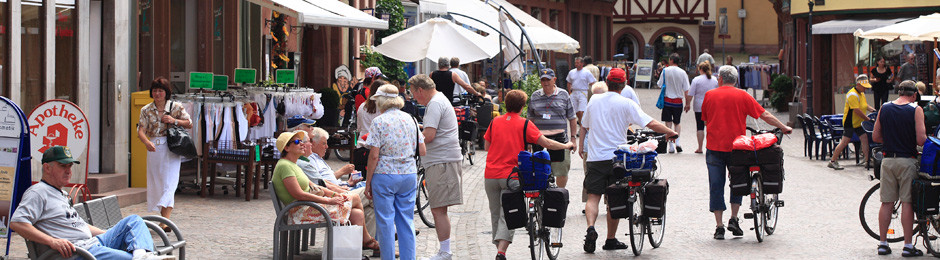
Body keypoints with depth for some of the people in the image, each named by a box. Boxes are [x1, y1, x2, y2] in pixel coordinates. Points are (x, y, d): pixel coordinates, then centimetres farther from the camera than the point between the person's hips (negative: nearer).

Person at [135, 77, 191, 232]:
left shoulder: (176, 107, 3)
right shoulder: (146, 110, 8)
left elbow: (189, 124, 8)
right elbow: (141, 130, -2)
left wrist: (174, 121, -9)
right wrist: (147, 142, -23)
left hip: (171, 149, -4)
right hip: (153, 149, 4)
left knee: (168, 183, -13)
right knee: (155, 183, 6)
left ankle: (165, 220, -20)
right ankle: (164, 218, 17)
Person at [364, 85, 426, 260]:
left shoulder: (379, 122, -8)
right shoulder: (411, 119, 6)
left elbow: (374, 156, -12)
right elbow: (422, 152, 7)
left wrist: (368, 183, -5)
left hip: (385, 175, -5)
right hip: (409, 175, 5)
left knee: (385, 222, 2)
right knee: (406, 221, 11)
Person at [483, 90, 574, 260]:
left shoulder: (495, 122, 7)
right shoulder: (524, 124, -2)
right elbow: (546, 143, -2)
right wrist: (567, 145, 14)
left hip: (490, 175, 3)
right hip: (511, 175, -3)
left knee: (495, 214, 14)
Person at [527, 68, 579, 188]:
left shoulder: (563, 95, 5)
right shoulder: (535, 96, 10)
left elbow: (572, 118, 9)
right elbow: (531, 119, 15)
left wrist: (573, 137, 3)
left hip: (559, 137, -1)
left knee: (562, 171, -2)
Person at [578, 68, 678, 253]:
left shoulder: (594, 101, 7)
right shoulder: (626, 104, -5)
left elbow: (584, 127, 19)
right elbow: (652, 124, -11)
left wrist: (581, 147, 34)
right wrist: (671, 133, 3)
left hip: (594, 158, 2)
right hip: (616, 157, -2)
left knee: (593, 196, 2)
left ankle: (590, 227, -23)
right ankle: (611, 239, 12)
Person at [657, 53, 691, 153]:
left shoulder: (665, 71, -7)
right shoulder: (683, 72, -5)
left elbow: (660, 84, -1)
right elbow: (686, 90, -4)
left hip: (667, 100, -1)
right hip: (678, 101, 1)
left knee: (668, 124, 4)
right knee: (677, 123, 17)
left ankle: (670, 145, -2)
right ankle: (677, 142, 4)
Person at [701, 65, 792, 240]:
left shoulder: (709, 95, 3)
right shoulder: (742, 96, 0)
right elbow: (764, 115, 2)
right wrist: (783, 128, 13)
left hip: (714, 147, 0)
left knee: (716, 186, 4)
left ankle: (719, 227, 2)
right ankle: (734, 219, 8)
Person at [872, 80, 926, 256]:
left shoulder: (885, 108, 4)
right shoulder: (916, 110, -8)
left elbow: (875, 137, 7)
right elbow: (921, 139, -13)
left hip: (888, 160, 4)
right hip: (907, 160, -4)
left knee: (887, 203, 9)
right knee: (907, 203, 0)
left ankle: (883, 243, 13)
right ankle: (908, 246, 2)